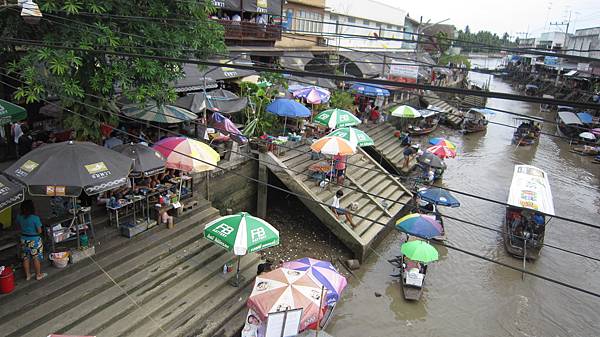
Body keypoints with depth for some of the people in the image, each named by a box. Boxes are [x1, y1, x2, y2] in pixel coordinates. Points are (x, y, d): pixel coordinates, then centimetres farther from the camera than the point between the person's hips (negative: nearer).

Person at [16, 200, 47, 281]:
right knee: (36, 258, 10)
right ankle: (38, 275, 22)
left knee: (25, 258, 17)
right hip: (34, 240, -5)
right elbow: (39, 231, -18)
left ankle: (27, 275, 30)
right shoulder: (35, 218, -23)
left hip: (24, 240, 5)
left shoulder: (19, 217, -7)